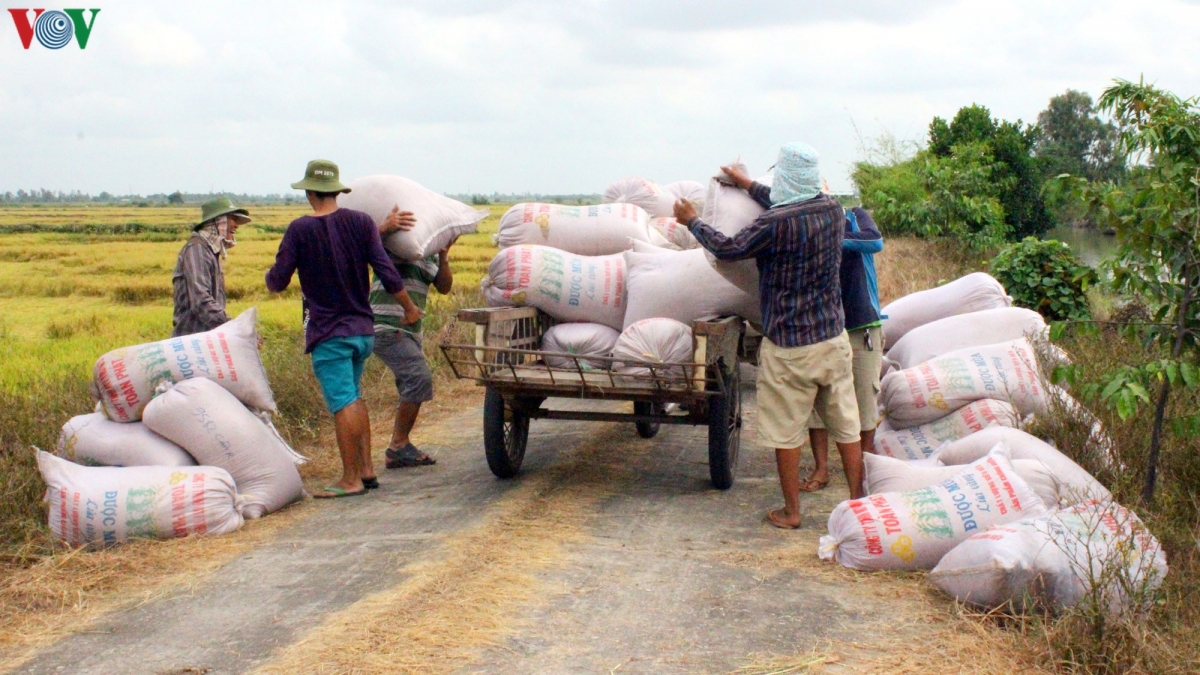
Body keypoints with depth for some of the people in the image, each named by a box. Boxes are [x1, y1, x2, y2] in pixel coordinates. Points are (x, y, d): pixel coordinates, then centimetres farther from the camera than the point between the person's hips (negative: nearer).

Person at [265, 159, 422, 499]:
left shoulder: (299, 230, -11)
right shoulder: (361, 222, -2)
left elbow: (277, 283, -7)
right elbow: (387, 273, -5)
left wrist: (270, 272, 17)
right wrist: (409, 307, 10)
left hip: (328, 333, -5)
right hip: (363, 329, 5)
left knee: (343, 404, -3)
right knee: (353, 397, 20)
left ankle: (351, 480, 1)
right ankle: (366, 468, 19)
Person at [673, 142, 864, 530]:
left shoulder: (776, 223, -21)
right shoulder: (831, 210, 1)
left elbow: (728, 250, -7)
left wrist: (692, 222, 10)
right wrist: (748, 186, 35)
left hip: (788, 346, -6)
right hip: (833, 338, 6)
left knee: (786, 432, 7)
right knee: (846, 425, 13)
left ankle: (790, 512, 15)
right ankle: (858, 500, 20)